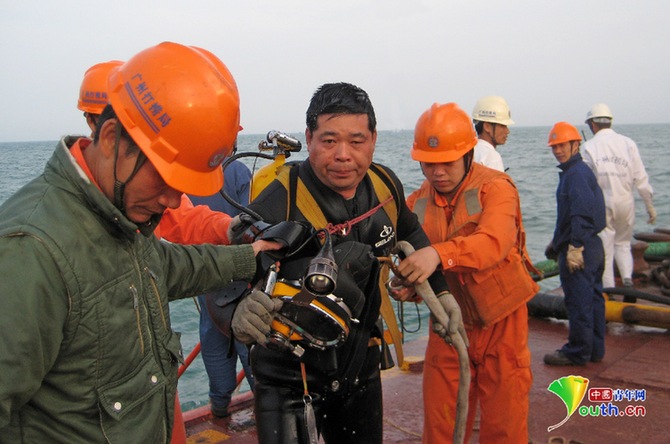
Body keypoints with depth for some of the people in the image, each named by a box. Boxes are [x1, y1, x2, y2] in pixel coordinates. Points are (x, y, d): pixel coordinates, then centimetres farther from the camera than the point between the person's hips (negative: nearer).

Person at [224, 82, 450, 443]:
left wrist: (440, 293, 12)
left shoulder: (386, 185, -8)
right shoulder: (279, 203, -27)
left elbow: (411, 234, 14)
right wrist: (238, 313, -52)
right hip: (289, 376, -5)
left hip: (361, 365, 6)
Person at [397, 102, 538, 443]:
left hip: (500, 324, -3)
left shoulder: (495, 187, -15)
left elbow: (494, 241, -34)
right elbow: (411, 260, 0)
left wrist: (439, 254, -51)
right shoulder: (418, 202, 0)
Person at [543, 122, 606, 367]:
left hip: (579, 250, -11)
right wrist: (557, 241, 25)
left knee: (578, 301, -2)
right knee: (592, 298, 15)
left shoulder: (576, 174, -16)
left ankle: (577, 353, 7)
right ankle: (594, 349, 25)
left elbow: (582, 214, -24)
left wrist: (575, 247, -24)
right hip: (592, 246, 11)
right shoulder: (580, 170, 17)